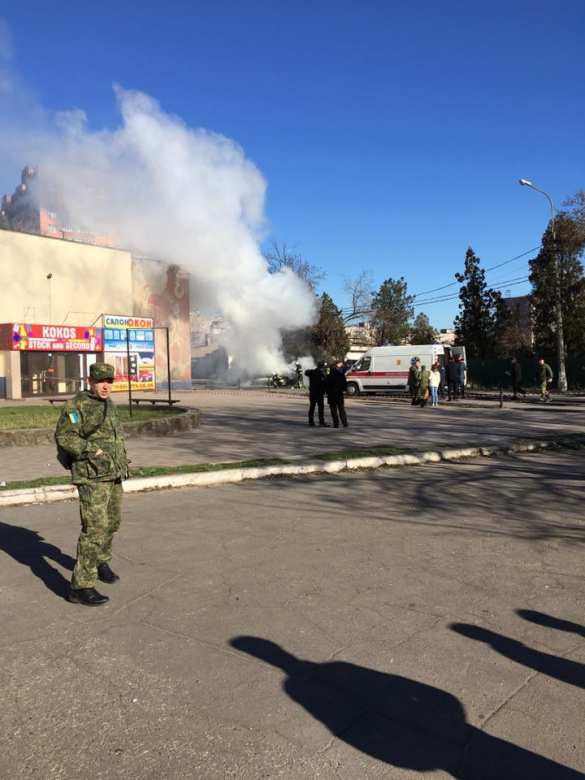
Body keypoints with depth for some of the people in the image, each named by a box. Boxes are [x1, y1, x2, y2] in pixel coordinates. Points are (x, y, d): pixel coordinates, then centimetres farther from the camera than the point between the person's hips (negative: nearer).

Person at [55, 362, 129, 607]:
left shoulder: (108, 405, 13)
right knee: (95, 527, -13)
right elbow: (63, 436, -17)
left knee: (111, 522, 20)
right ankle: (81, 586, -9)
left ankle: (100, 561, 42)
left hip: (113, 475, 9)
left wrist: (122, 460, 18)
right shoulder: (77, 406, -12)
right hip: (92, 477, -8)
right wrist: (92, 451, -22)